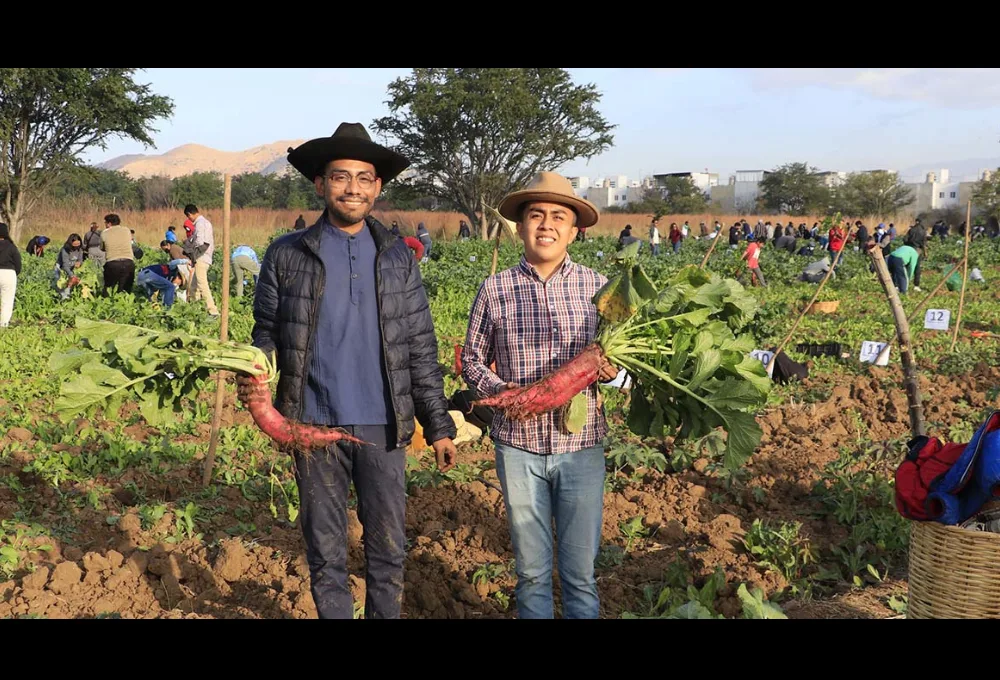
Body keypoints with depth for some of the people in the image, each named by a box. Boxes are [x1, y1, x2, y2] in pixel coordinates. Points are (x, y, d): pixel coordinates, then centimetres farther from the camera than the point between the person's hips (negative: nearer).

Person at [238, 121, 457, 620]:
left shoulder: (398, 257, 6)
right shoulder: (286, 255, 2)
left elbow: (420, 348, 6)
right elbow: (267, 333, 6)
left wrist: (439, 425, 3)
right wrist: (251, 378, -15)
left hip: (383, 426, 1)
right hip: (314, 425, -1)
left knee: (388, 549, 8)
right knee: (325, 551, 11)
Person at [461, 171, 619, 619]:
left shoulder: (597, 287, -1)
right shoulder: (495, 289, -2)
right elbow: (472, 359, 7)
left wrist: (612, 369, -15)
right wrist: (498, 390, -12)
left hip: (581, 447, 0)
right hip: (518, 445, 0)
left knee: (581, 571, 9)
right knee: (531, 568, 13)